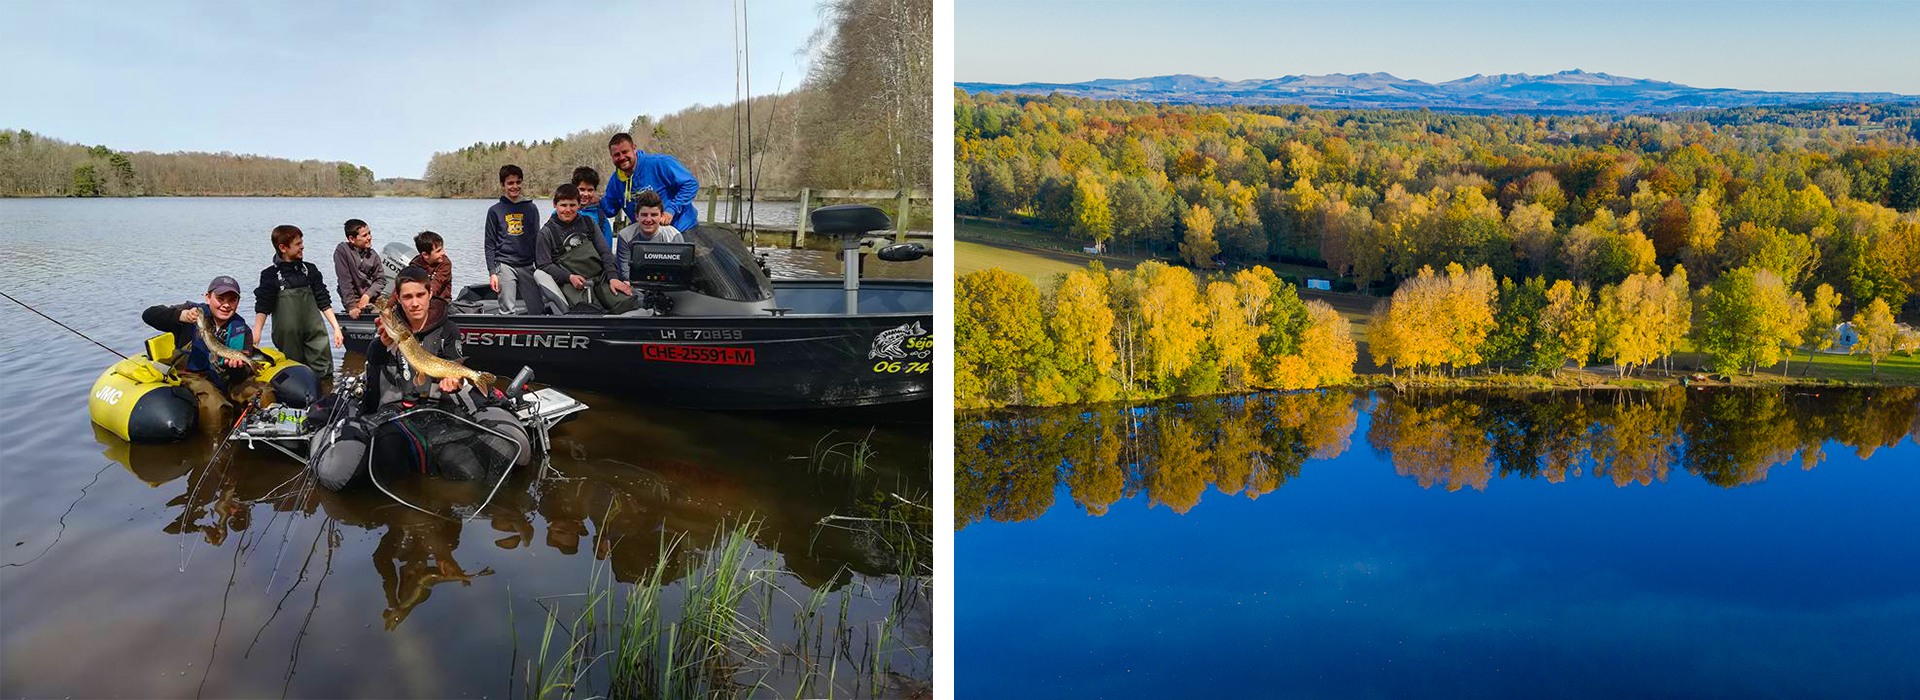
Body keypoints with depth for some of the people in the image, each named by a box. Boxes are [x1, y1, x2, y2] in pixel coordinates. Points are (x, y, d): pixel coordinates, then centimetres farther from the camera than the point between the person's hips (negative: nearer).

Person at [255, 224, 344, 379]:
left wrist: (336, 328, 6)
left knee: (324, 373, -1)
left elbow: (324, 302, 12)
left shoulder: (310, 270, 9)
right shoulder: (270, 275, -1)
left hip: (315, 333, 3)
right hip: (287, 336, -3)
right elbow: (262, 308, -5)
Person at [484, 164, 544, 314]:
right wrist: (492, 272, -3)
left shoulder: (531, 209, 10)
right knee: (507, 310, -6)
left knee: (537, 310, -2)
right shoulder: (495, 210, 6)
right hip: (504, 265, -2)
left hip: (528, 266, 2)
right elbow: (490, 245, 5)